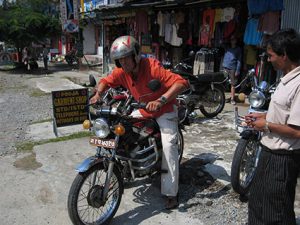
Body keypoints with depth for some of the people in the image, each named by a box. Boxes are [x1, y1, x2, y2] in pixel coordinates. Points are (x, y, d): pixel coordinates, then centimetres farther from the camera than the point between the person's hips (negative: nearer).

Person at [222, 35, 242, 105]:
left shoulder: (238, 49, 6)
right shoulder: (227, 48, 15)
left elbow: (239, 61, 1)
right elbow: (224, 58, 12)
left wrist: (237, 70, -5)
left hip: (233, 69, -2)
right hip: (225, 68, 2)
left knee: (233, 84, -1)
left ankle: (232, 99, 3)